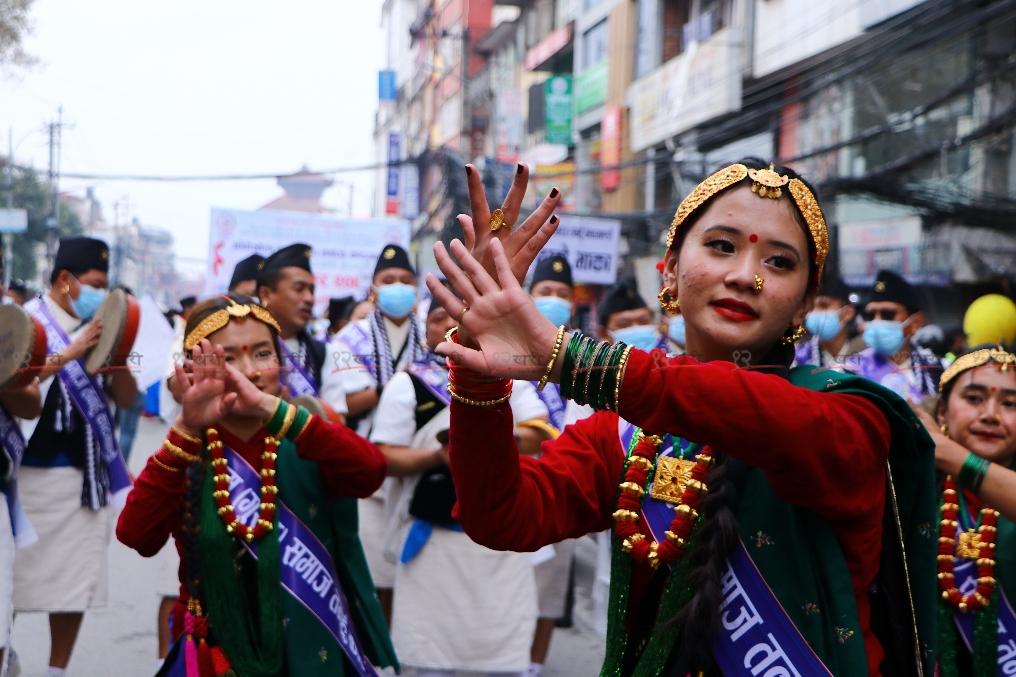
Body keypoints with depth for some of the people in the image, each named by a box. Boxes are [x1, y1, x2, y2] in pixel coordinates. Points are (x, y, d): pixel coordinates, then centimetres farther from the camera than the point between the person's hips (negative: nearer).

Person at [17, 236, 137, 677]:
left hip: (86, 473, 5)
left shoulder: (97, 329, 10)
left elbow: (126, 398, 9)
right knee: (15, 574, 0)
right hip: (32, 472, -5)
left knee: (77, 576, 8)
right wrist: (71, 352, -22)